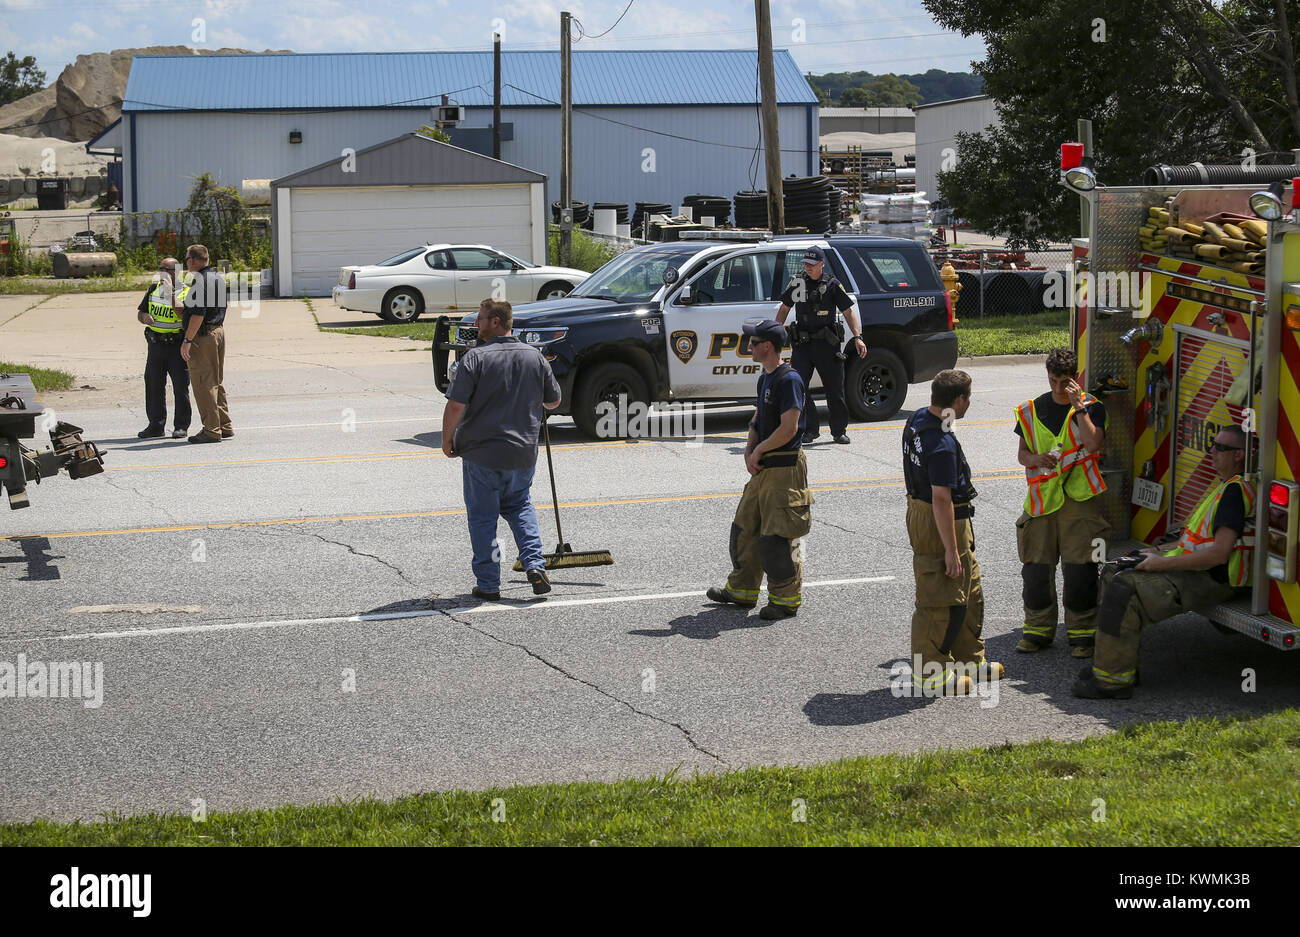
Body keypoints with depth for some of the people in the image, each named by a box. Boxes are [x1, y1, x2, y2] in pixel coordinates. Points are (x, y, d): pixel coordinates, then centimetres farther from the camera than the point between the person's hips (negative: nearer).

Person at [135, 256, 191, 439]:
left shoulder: (185, 292, -4)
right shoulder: (154, 289, 13)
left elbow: (183, 316, -19)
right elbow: (140, 313, 17)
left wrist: (171, 295, -24)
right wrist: (145, 318, -6)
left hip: (177, 344, -5)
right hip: (156, 344, 5)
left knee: (180, 386, -2)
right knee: (153, 385, 7)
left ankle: (181, 426, 6)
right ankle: (156, 425, 15)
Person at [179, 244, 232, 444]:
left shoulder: (200, 281, -17)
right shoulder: (219, 278, 13)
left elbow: (198, 315, -22)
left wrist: (187, 340, -19)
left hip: (203, 337, -10)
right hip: (219, 331, 10)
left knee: (203, 384, -5)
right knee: (216, 382, 16)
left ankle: (211, 430, -5)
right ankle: (225, 427, 20)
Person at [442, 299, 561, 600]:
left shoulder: (475, 358, -14)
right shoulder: (536, 357, 2)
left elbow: (455, 406, -18)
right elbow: (554, 401, 13)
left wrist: (447, 440, -3)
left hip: (481, 454, -4)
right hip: (523, 453, 5)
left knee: (482, 517, 7)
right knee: (519, 506, 24)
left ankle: (488, 584, 9)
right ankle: (535, 565, 9)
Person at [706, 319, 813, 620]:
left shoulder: (789, 379, -17)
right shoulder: (765, 378, 14)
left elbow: (789, 428, -23)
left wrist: (759, 450, -11)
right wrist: (749, 452, 3)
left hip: (784, 469, -10)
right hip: (764, 469, 10)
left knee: (774, 538, -7)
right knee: (745, 528, 16)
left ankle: (786, 599, 5)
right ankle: (742, 590, 29)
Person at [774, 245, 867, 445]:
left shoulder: (832, 284, -1)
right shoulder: (797, 282, 7)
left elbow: (848, 312, 0)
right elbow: (784, 309, 17)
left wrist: (857, 337, -10)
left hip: (827, 343, -2)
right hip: (803, 343, 2)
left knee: (835, 388, 2)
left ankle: (839, 430, 16)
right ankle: (810, 430, 3)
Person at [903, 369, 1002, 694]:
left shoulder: (916, 420, 3)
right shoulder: (943, 444, -27)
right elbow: (941, 499, -27)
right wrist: (951, 550, -23)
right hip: (939, 524, -10)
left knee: (969, 592, 21)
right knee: (940, 601, 1)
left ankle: (970, 659, 32)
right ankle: (930, 675, 10)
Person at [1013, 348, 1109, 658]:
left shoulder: (1092, 407, -1)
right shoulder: (1032, 410, 9)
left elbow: (1092, 443, -17)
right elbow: (1023, 452, 12)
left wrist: (1079, 406, -16)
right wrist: (1036, 459, -10)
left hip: (1080, 500, -3)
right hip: (1041, 499, 3)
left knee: (1079, 569, -3)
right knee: (1036, 567, 5)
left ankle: (1082, 632, 8)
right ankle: (1039, 629, 17)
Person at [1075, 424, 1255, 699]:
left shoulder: (1236, 491, -18)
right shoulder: (1223, 485, 16)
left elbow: (1218, 554, -25)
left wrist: (1162, 563, -20)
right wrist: (1160, 553, 15)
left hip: (1209, 581, -11)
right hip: (1190, 569, 11)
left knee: (1124, 591, -23)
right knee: (1113, 575, 13)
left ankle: (1113, 680, -18)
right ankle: (1115, 664, 12)